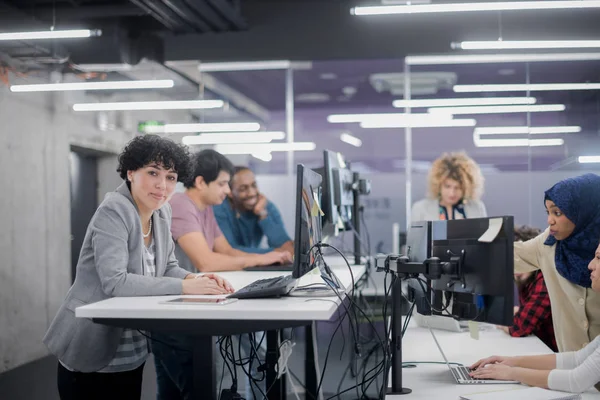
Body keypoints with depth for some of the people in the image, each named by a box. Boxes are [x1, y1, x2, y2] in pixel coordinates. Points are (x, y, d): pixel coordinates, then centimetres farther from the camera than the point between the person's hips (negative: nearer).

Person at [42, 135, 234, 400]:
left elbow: (167, 268, 10)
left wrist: (196, 279, -12)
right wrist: (184, 287, -29)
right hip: (90, 353, -8)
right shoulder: (113, 212, -20)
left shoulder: (162, 212, 4)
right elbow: (115, 282, -29)